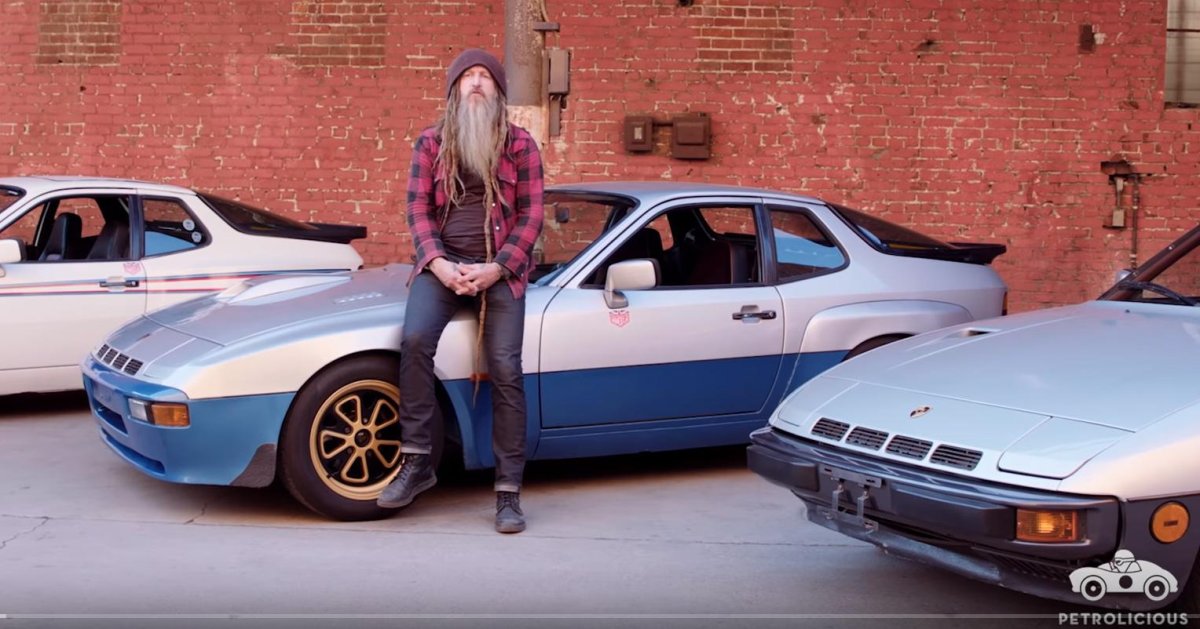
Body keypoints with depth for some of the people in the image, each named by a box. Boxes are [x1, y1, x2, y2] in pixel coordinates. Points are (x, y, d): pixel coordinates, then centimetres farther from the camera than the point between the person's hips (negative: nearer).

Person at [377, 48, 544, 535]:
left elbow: (531, 216, 1)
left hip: (500, 269, -1)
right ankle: (416, 462, -16)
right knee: (414, 339, -26)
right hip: (442, 264, 1)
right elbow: (417, 209, 5)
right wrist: (437, 263, -12)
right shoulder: (430, 143, 11)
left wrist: (496, 268, -12)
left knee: (504, 369, -13)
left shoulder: (521, 145, 7)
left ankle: (508, 493, -8)